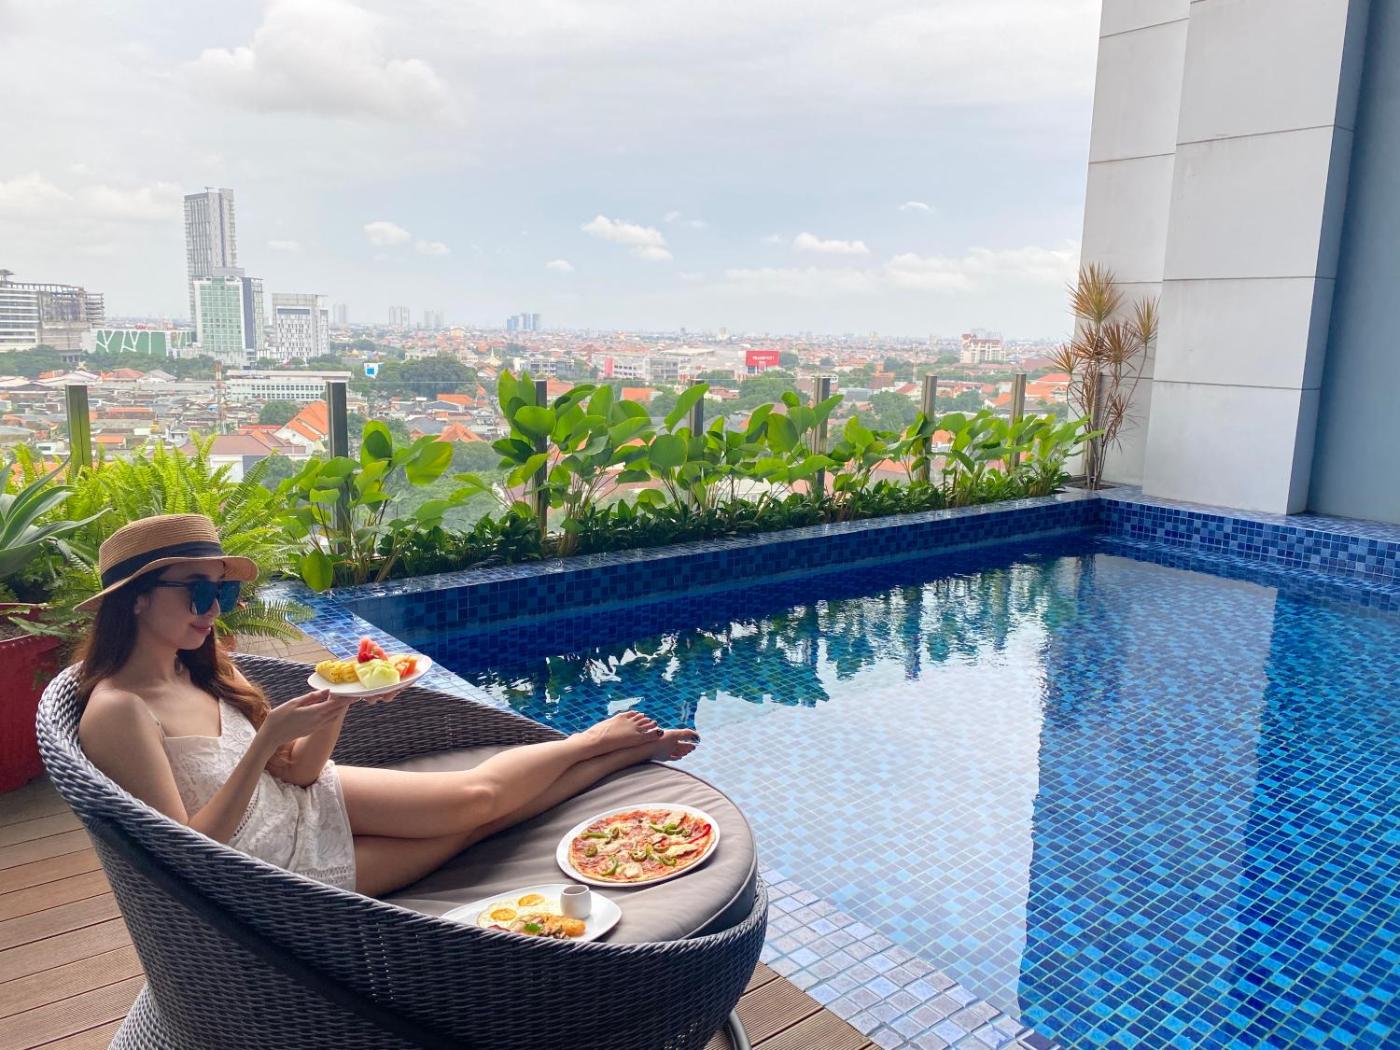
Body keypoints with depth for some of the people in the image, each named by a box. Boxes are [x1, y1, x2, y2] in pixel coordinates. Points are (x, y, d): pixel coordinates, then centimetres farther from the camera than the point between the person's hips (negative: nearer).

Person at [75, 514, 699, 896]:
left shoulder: (201, 669, -2)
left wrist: (342, 700, -17)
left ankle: (631, 750, 19)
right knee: (477, 802, -4)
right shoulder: (116, 712, -25)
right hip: (282, 870, -6)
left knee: (479, 801, 0)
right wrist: (268, 739, -32)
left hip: (300, 802, 6)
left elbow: (294, 771, -1)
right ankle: (595, 742, 22)